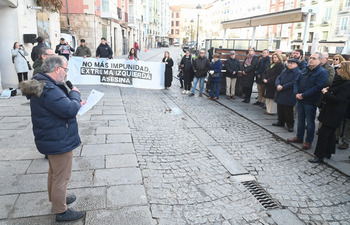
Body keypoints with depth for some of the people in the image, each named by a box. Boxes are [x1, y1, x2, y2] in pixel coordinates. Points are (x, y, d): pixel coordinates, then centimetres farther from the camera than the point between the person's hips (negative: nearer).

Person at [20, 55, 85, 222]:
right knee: (62, 177, 5)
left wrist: (74, 103, 3)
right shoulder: (49, 90, -29)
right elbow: (70, 110, -32)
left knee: (54, 172, 27)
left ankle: (56, 199, 47)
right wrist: (75, 94, -15)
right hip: (59, 142, -11)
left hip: (51, 139, 11)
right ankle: (61, 211, 22)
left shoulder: (41, 85, 5)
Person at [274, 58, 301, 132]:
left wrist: (282, 87, -18)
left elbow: (293, 83, -20)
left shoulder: (298, 73, -10)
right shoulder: (284, 71, 15)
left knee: (288, 111, -1)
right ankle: (281, 122, 31)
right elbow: (278, 78, 9)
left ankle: (290, 125, 11)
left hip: (289, 97, -7)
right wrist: (278, 85, -12)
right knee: (280, 110, 16)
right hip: (280, 95, 7)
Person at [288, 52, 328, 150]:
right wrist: (296, 93, -6)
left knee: (310, 122, 4)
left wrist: (303, 95, -20)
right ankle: (299, 137, 30)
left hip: (311, 102, -7)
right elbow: (297, 82, 12)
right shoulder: (304, 70, 12)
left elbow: (318, 87, -20)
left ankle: (308, 141, 17)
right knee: (300, 120, 17)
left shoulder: (322, 72, -11)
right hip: (300, 100, 7)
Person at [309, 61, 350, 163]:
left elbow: (338, 100, -24)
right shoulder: (338, 80, 10)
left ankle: (319, 156, 1)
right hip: (329, 111, 9)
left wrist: (326, 93, -15)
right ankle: (328, 153, 31)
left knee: (323, 133, -7)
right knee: (330, 133, 18)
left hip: (334, 114, -9)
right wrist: (328, 90, 4)